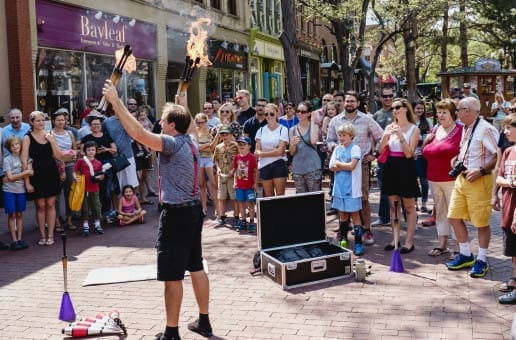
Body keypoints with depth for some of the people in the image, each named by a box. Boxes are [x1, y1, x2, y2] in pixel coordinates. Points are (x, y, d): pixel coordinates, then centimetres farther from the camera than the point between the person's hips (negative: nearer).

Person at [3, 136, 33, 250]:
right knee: (12, 215, 1)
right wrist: (25, 173, -11)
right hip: (9, 190, -3)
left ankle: (20, 239, 13)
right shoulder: (7, 160, -4)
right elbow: (10, 177, -10)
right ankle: (14, 240, 5)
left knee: (19, 214, 8)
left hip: (21, 190, 3)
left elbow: (29, 174, -1)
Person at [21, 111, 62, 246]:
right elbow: (24, 161, -6)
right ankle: (42, 235, 15)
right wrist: (27, 182, -9)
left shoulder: (49, 135, 7)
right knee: (40, 206, 3)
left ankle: (50, 235, 13)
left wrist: (51, 141, -9)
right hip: (37, 174, -3)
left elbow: (58, 156, 4)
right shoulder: (28, 138, -3)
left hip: (51, 173, 3)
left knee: (50, 204, 5)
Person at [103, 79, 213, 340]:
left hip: (176, 213, -9)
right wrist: (183, 103, 44)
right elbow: (189, 124, 34)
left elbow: (139, 133, -29)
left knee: (173, 276, -1)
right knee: (196, 267, 16)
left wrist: (115, 101, -24)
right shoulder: (190, 141, 9)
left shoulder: (173, 143, -16)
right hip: (193, 210, 9)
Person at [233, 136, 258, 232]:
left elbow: (256, 171, -6)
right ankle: (243, 221, 20)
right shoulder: (237, 157, 4)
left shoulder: (252, 157, -9)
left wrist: (255, 183, -8)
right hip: (239, 185, 5)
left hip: (250, 185, -5)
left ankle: (252, 223, 7)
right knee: (241, 203, 11)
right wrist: (235, 182, 8)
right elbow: (236, 170, 12)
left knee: (250, 204, 1)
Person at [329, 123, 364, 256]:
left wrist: (338, 164, -4)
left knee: (354, 214, -4)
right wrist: (345, 166, -12)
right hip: (339, 187, 6)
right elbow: (331, 167, 3)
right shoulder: (337, 149, 11)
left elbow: (352, 166, -16)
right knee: (342, 214, 13)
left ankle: (358, 243, -2)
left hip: (352, 188, -5)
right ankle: (343, 240, 24)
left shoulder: (355, 148, -5)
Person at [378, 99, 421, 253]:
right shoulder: (390, 127, 8)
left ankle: (409, 242, 7)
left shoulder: (413, 129, -4)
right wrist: (385, 136, -14)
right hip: (390, 167, 5)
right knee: (393, 206, 11)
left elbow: (409, 153, -13)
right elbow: (381, 150, 2)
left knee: (409, 207, 2)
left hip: (405, 168, -5)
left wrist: (400, 136, -21)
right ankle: (395, 239, 20)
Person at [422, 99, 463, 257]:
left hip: (452, 179, -6)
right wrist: (426, 142, 5)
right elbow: (425, 153, 22)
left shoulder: (461, 131, -6)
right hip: (434, 179, 7)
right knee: (439, 211, 14)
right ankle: (442, 243, 25)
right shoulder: (434, 131, 14)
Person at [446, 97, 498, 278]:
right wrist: (456, 160, 9)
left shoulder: (486, 129, -14)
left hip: (479, 181, -9)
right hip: (461, 178, 9)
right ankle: (465, 255, 24)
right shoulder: (467, 129, 13)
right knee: (455, 217, 10)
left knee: (481, 222, 2)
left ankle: (481, 261, 15)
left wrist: (480, 171, -22)